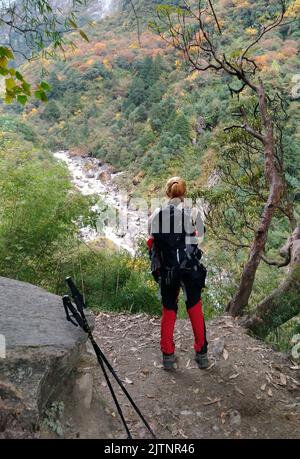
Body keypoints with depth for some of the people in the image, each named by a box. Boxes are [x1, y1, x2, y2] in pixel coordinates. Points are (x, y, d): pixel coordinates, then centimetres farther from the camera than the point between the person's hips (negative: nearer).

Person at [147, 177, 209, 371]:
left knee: (168, 311, 15)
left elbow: (153, 242, 0)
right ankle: (202, 354, 23)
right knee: (195, 309, 14)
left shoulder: (157, 215, -2)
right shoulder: (193, 213, -7)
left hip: (166, 270, 1)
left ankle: (168, 356, 20)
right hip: (191, 268, -1)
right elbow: (201, 235, 3)